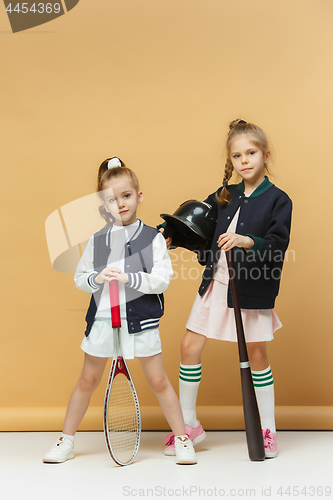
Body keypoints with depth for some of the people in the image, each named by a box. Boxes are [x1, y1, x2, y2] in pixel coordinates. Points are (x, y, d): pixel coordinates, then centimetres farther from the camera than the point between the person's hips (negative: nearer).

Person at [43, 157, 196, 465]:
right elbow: (80, 278, 7)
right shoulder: (97, 241, 6)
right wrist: (96, 278, -14)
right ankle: (66, 441, 24)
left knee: (158, 381, 3)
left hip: (140, 320, -2)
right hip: (102, 319, 3)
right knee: (88, 381, 12)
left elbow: (161, 279, -10)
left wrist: (129, 278, -22)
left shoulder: (153, 238, -3)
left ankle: (182, 439, 18)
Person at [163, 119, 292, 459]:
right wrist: (173, 237, 4)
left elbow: (277, 246, -18)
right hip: (216, 283, 5)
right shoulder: (226, 196, 7)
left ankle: (267, 430, 23)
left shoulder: (277, 200, -7)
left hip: (253, 290, -5)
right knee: (189, 347, 3)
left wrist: (248, 241, -33)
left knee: (257, 355, 6)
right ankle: (189, 424, 18)